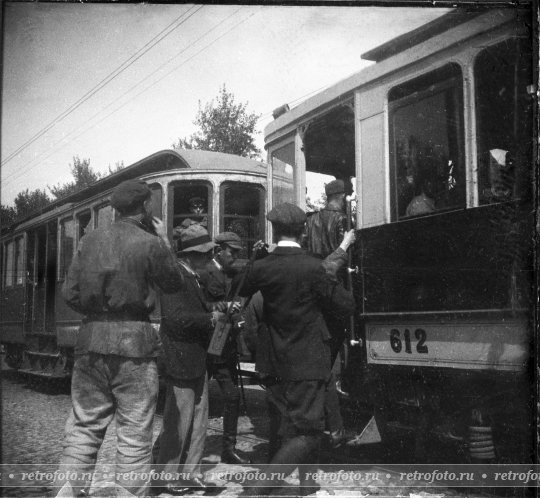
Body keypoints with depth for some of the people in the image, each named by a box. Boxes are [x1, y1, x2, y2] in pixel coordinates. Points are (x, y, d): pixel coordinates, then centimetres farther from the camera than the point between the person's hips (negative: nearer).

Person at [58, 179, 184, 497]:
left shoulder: (91, 240, 7)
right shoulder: (150, 243, -6)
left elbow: (70, 293, 5)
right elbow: (175, 284, 7)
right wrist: (165, 241, 13)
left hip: (92, 339, 5)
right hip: (134, 341, -4)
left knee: (84, 426, 13)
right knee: (134, 434, 4)